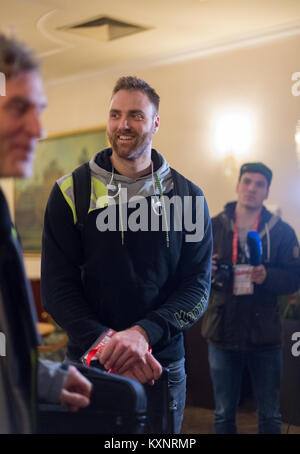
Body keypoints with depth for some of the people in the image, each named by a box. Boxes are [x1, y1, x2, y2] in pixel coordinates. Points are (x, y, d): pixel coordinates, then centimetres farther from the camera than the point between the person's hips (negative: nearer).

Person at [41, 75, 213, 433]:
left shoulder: (187, 197, 1)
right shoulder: (71, 193, -1)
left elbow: (198, 286, -3)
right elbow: (57, 286, -4)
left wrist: (143, 333, -20)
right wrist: (103, 341, -20)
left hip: (162, 367, 1)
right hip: (88, 362, 0)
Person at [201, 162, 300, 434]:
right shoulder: (213, 227, 5)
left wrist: (267, 277, -21)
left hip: (265, 336, 0)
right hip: (222, 333, 1)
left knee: (270, 415, 11)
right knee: (224, 413, 12)